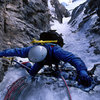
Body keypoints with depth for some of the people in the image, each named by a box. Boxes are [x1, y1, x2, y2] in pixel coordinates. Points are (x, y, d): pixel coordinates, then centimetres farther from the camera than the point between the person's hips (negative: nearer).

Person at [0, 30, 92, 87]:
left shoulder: (56, 50, -53)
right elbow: (17, 51, -29)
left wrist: (83, 73, -79)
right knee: (32, 74, 2)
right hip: (45, 59, 2)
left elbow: (74, 59, -63)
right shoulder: (33, 49, -41)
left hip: (55, 59, -1)